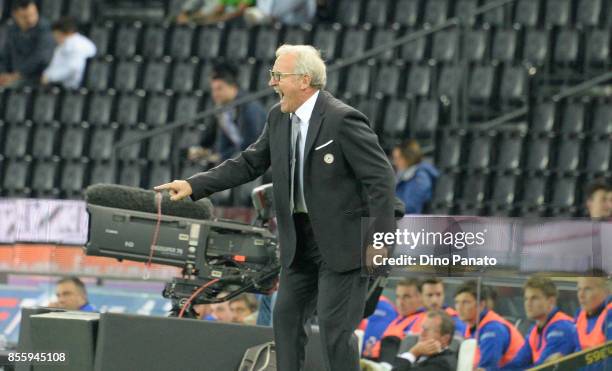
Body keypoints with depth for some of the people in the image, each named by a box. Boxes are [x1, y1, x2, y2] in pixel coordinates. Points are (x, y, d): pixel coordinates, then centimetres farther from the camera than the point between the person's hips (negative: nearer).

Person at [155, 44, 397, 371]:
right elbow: (250, 163, 12)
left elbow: (380, 178, -17)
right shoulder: (279, 117, 5)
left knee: (334, 327, -7)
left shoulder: (343, 120, -18)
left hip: (342, 242, -8)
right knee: (286, 319, 11)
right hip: (300, 240, 8)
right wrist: (194, 185, 4)